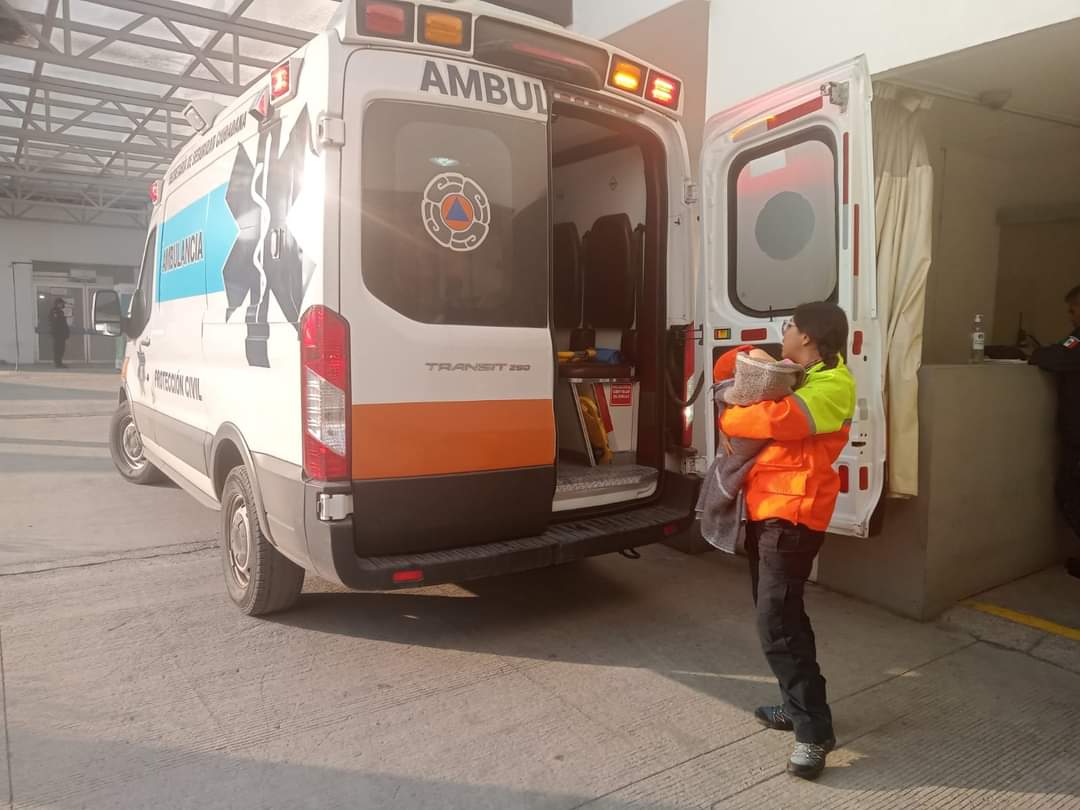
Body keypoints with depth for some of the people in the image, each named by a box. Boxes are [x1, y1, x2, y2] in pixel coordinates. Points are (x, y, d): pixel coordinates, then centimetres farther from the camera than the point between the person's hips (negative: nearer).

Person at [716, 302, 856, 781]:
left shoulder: (832, 386, -13)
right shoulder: (795, 376, 17)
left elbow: (775, 420, -28)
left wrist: (728, 420, -10)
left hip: (791, 514, -10)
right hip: (766, 507, 10)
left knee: (776, 623, -12)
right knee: (780, 613, 17)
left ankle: (814, 732, -3)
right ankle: (797, 707, 30)